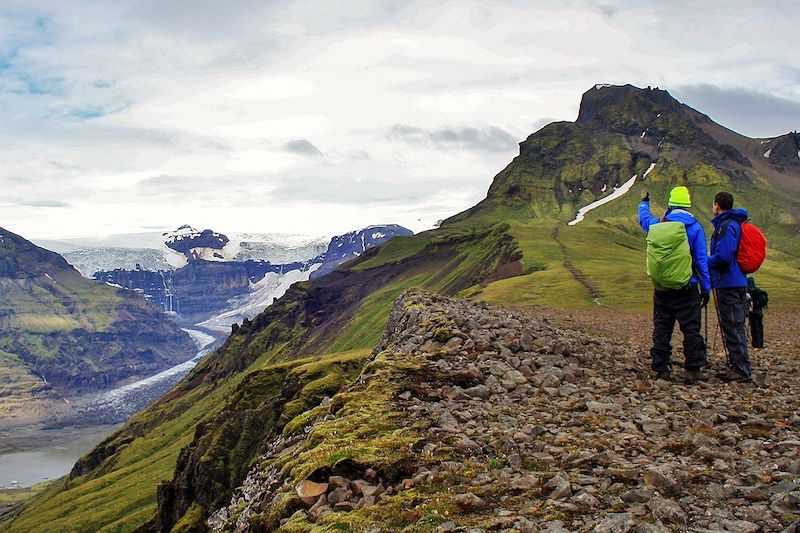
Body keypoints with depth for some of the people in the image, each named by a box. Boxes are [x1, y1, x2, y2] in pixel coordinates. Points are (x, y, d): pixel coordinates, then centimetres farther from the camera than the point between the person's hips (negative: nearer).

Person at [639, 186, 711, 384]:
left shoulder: (658, 225, 1)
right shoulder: (695, 228, -5)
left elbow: (644, 218, 26)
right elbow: (702, 260, -4)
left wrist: (644, 203, 48)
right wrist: (706, 288, 2)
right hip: (687, 287, -2)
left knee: (661, 328, 9)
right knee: (691, 328, 0)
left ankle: (661, 369, 10)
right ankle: (693, 370, -3)